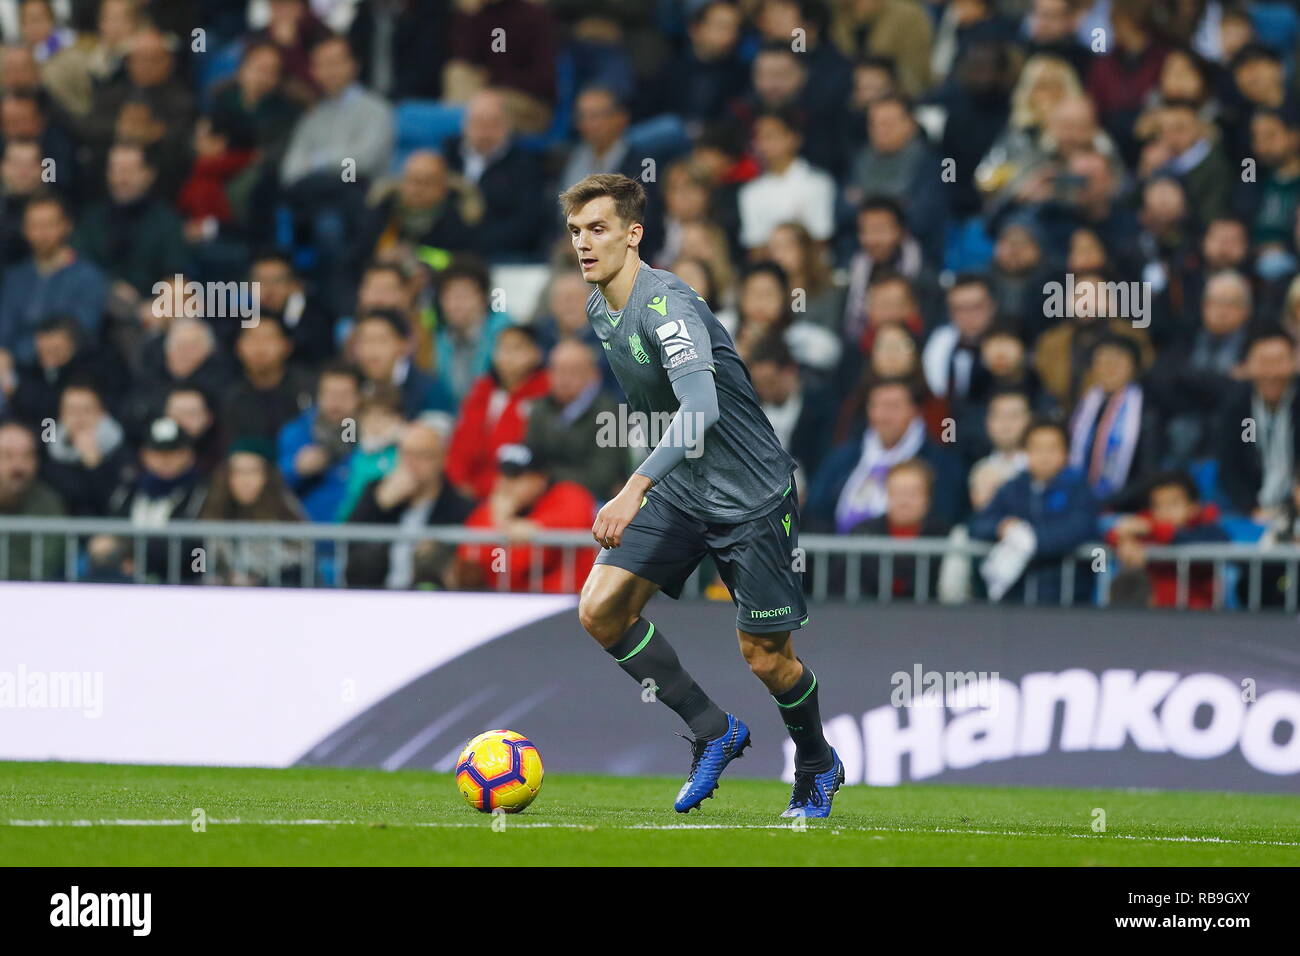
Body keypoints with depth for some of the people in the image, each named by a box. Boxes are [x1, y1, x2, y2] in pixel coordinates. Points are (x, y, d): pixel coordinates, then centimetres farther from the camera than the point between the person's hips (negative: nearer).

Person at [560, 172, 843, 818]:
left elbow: (700, 408, -36)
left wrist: (636, 487, -44)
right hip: (678, 493, 8)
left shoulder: (665, 304, -23)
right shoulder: (599, 311, 5)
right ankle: (712, 730, 6)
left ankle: (818, 767, 29)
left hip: (752, 496, -8)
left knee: (765, 658, -1)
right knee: (600, 611, -9)